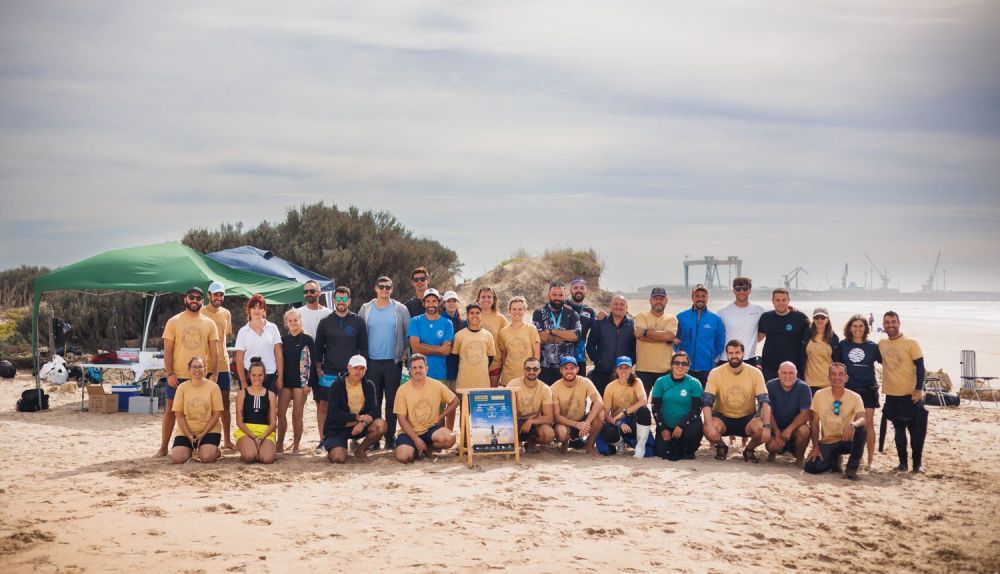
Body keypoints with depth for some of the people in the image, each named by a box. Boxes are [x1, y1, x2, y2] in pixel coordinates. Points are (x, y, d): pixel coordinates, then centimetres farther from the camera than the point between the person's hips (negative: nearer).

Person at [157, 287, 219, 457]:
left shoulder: (209, 324, 6)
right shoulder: (174, 321, 2)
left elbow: (214, 352, 5)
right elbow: (167, 350, -1)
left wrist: (213, 375, -5)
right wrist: (169, 374, -10)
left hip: (202, 377, 1)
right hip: (177, 375, -1)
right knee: (170, 411, 5)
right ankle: (163, 447, 12)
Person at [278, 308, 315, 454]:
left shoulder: (307, 340, -1)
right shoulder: (283, 339, 10)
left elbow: (312, 363, -4)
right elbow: (279, 360, 12)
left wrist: (309, 383, -10)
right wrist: (279, 380, 4)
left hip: (301, 381, -4)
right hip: (285, 380, 4)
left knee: (297, 415, 0)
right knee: (281, 413, -1)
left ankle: (296, 446, 6)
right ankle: (280, 444, 6)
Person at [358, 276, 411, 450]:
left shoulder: (400, 309, 2)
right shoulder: (366, 309, 6)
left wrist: (405, 351, -1)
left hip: (393, 362, -1)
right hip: (372, 362, 1)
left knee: (392, 401, 3)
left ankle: (390, 437, 8)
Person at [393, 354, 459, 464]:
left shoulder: (437, 385, -3)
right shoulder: (402, 390, -7)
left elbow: (455, 401, 7)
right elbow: (402, 419, -7)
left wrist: (440, 417, -2)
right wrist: (416, 439, -16)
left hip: (431, 428, 1)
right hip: (410, 432, -1)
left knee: (450, 438, -31)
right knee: (402, 457, -28)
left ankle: (427, 448, 2)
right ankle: (415, 450, 10)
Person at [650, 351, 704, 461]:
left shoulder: (694, 383, -5)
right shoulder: (661, 382, 0)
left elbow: (696, 409, -9)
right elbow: (655, 407, 2)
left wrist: (681, 426, -18)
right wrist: (662, 429, -6)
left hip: (687, 424, -1)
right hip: (666, 425, 1)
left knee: (695, 430, -34)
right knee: (661, 452, -19)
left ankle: (688, 451, 2)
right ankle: (675, 446, 19)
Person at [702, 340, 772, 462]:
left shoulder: (755, 373, -9)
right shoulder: (716, 373, -11)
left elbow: (764, 402, -15)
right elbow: (707, 402, -17)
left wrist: (767, 427, -30)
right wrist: (710, 426, -33)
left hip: (747, 418, 0)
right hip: (723, 417, 0)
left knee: (761, 429, -31)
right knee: (708, 430, -32)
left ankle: (749, 450, 5)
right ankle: (721, 447, 6)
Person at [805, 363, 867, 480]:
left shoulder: (854, 397, -7)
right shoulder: (819, 395, -4)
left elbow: (862, 419, -23)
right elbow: (815, 423, -1)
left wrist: (853, 424, -47)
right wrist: (815, 447, -10)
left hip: (846, 440, -1)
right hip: (827, 442, 1)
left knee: (861, 430, -34)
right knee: (811, 467, -25)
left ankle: (852, 468, -14)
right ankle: (834, 460, 12)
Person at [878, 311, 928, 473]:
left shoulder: (911, 343, -7)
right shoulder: (881, 344, 6)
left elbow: (920, 367, -8)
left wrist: (918, 389, -16)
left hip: (911, 395, -4)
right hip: (892, 395, 4)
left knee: (916, 430, -3)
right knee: (899, 429, 10)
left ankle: (917, 463, 7)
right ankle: (902, 462, 18)